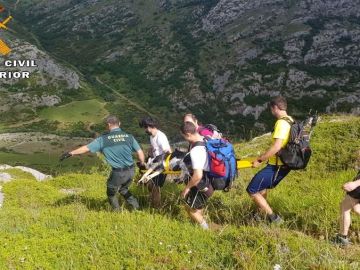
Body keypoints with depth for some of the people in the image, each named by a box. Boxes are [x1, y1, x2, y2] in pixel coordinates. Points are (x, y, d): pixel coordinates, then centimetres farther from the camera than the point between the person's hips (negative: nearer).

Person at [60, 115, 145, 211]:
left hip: (117, 173, -4)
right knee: (123, 189, 31)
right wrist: (143, 164, 16)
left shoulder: (104, 139, -8)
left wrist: (70, 153, 3)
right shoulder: (129, 137, -1)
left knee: (111, 194, 22)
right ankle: (136, 207, 27)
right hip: (131, 171, 4)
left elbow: (86, 148, -5)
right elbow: (140, 153, -1)